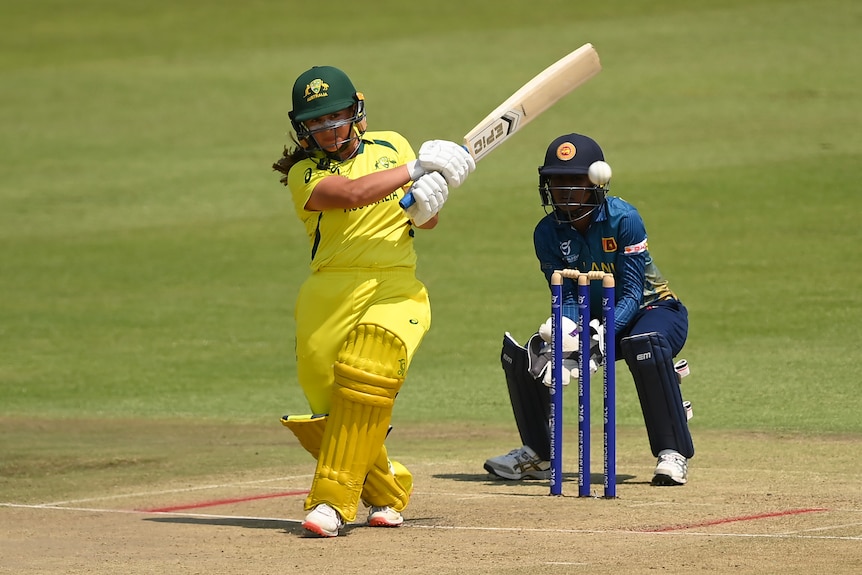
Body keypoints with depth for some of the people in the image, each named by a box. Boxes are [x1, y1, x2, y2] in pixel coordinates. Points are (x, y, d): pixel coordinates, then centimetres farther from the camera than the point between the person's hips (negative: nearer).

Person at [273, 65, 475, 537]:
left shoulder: (391, 146, 13)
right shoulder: (304, 173, 1)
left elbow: (425, 220, 19)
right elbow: (352, 194, -19)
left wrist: (425, 207, -5)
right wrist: (416, 168, -21)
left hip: (395, 288, 0)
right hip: (329, 296, 0)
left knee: (364, 379, -24)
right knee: (327, 404, -1)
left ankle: (332, 499, -24)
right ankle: (385, 490, 24)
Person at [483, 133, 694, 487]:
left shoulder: (623, 219, -24)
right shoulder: (548, 232, -10)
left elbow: (632, 293, -27)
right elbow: (567, 297, -12)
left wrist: (601, 336, -43)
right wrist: (563, 336, -35)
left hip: (652, 308, -5)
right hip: (595, 317, 5)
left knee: (644, 345, -40)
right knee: (521, 354, -10)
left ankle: (673, 454, -31)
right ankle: (537, 454, 11)